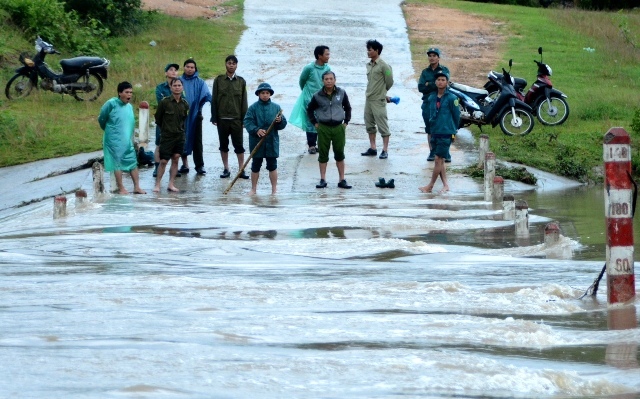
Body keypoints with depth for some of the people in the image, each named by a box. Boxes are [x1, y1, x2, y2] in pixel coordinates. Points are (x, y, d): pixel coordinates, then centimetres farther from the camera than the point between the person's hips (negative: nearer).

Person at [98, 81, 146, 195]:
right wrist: (109, 130, 13)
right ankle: (121, 188, 3)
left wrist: (131, 137, 17)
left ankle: (137, 187, 11)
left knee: (133, 163, 5)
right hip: (115, 141, -6)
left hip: (128, 141, 6)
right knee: (117, 164, -3)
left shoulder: (129, 106, 9)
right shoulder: (111, 104, -11)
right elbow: (101, 119, 0)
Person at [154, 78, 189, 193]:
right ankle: (157, 184, 3)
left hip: (180, 135, 4)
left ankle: (171, 184, 9)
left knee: (175, 160, 4)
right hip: (167, 136, -4)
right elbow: (158, 118, 2)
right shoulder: (165, 102, -9)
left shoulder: (185, 104, 2)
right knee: (163, 161, -5)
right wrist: (165, 129, 7)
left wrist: (181, 129, 12)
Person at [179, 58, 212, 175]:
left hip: (195, 115, -1)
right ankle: (185, 164, 11)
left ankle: (199, 165, -1)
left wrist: (212, 100, -27)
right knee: (183, 139, 3)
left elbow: (206, 94, -7)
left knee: (197, 140, -3)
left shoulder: (200, 83, 7)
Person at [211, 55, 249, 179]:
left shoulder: (241, 81, 5)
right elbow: (214, 99, 3)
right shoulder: (219, 80, 3)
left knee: (239, 145, -1)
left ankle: (241, 170, 3)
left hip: (236, 118, -1)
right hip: (222, 118, 1)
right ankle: (226, 169, 15)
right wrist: (214, 117, -2)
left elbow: (244, 101, 5)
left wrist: (244, 118, 0)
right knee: (223, 145, 7)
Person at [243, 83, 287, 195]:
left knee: (272, 166, 5)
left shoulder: (276, 107, 5)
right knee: (255, 166, 7)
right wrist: (256, 130, -24)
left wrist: (280, 121, -17)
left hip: (272, 142, 1)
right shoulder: (253, 108, -1)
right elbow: (247, 122, -9)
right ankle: (253, 189, 17)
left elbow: (283, 124, 6)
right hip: (257, 142, -1)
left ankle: (274, 189, 12)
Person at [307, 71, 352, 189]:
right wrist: (315, 123, 6)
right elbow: (310, 109, 12)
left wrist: (346, 122, 9)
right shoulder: (318, 96, -2)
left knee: (340, 154, 5)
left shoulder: (341, 93, 2)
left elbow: (348, 108, 15)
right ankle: (323, 180, 9)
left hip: (338, 127, 1)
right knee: (323, 154, 3)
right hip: (323, 128, -1)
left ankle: (342, 180, 10)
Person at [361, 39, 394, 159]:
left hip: (378, 100, -9)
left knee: (382, 125, -6)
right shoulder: (369, 65, 10)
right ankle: (372, 148, 21)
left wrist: (382, 93, 8)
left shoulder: (383, 66, -13)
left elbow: (389, 82, -7)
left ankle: (385, 150, -4)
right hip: (368, 99, 9)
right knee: (369, 125, 13)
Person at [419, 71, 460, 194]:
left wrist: (453, 130, 8)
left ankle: (430, 186, 0)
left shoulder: (451, 98, -9)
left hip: (446, 133, -6)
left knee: (438, 159, -5)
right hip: (434, 133, 6)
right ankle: (445, 185, 16)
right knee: (440, 160, 8)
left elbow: (456, 115, -1)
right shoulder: (431, 98, 7)